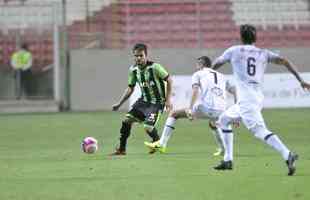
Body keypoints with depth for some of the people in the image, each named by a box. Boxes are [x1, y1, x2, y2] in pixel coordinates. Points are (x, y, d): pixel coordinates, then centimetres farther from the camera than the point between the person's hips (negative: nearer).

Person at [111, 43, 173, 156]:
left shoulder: (154, 67, -20)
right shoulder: (133, 70, -1)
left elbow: (169, 80, -12)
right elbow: (130, 88, 11)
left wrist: (167, 100, -14)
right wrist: (119, 103, 4)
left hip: (157, 102, -6)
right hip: (144, 100, 6)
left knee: (148, 127, -19)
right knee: (127, 120, -7)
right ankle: (121, 149, 4)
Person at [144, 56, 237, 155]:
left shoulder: (198, 74, 14)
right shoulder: (221, 77, 27)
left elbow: (195, 90, -4)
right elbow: (234, 91, 22)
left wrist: (190, 109, -15)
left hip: (205, 108, -5)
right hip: (220, 110, 5)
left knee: (173, 114, 11)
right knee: (213, 124, 42)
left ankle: (162, 144, 5)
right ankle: (223, 150, 35)